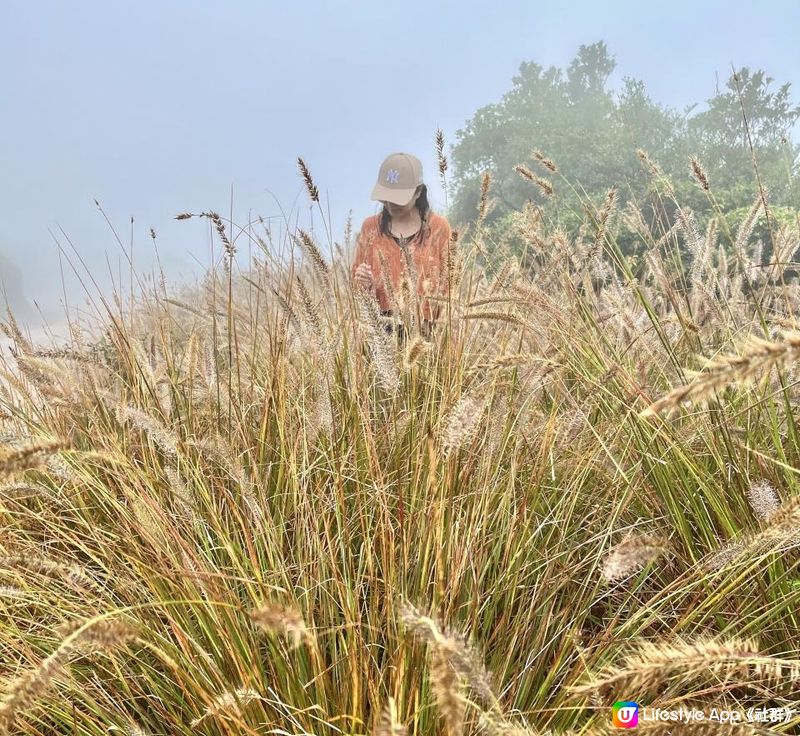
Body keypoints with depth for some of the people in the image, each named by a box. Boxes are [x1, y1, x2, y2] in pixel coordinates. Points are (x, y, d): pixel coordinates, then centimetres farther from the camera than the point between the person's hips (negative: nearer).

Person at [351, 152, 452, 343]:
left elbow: (448, 282, 3)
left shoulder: (438, 227, 4)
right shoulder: (370, 227, 10)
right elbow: (356, 279, 17)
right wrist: (361, 282, -6)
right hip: (381, 328, 1)